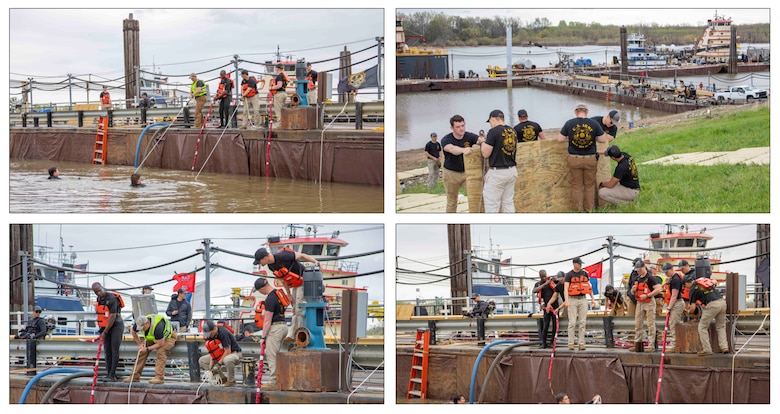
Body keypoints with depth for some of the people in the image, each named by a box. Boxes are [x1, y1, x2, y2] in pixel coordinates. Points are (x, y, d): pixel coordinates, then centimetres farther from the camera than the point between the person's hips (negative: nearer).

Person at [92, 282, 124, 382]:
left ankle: (112, 375, -12)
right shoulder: (99, 299, 6)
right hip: (106, 327, 8)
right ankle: (109, 374, 9)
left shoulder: (111, 298, -20)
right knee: (107, 351, 5)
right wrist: (102, 329, 14)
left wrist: (105, 332, -19)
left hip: (116, 325, -8)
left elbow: (112, 317, -22)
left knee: (114, 351, -10)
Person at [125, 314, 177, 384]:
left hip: (169, 336, -7)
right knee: (142, 352, -7)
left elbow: (160, 344, -33)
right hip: (153, 337, 7)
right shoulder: (139, 323, -21)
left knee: (160, 351, -31)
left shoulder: (157, 326, -42)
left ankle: (159, 377, -30)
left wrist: (147, 349, -29)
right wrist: (140, 344, -5)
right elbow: (134, 333, 3)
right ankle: (135, 376, -3)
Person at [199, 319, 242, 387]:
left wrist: (219, 364, -27)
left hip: (235, 353, -8)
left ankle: (231, 380, -17)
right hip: (221, 354, 8)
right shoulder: (209, 336, -5)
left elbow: (228, 351, -27)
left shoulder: (223, 333, -28)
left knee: (227, 360, -44)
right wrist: (211, 365, -14)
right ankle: (222, 378, -2)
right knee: (201, 361, -1)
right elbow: (212, 351, -1)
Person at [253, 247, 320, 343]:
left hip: (303, 282, -9)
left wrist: (315, 261, -33)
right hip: (295, 285, 9)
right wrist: (289, 295, 10)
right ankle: (292, 335, 9)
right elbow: (283, 279, 11)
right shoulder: (271, 266, 0)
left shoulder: (282, 256, -27)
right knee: (295, 310, 8)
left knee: (299, 310, -11)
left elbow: (302, 255, -20)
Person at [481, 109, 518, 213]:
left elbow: (485, 154, -13)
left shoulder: (494, 131, -14)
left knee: (491, 206, -3)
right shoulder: (512, 131, 8)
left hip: (497, 172, -7)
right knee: (508, 203, 13)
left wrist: (483, 142, 5)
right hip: (512, 170, 8)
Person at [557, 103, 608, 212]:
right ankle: (589, 210, 18)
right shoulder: (594, 124, -6)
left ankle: (578, 210, 14)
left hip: (574, 159, 0)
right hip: (590, 159, 0)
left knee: (576, 186, 11)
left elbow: (560, 139, -1)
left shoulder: (569, 123, -6)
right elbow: (603, 140, -1)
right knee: (590, 185, 13)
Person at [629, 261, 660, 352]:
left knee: (650, 325, -5)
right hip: (639, 303, 8)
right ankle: (637, 344, 13)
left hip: (649, 303, -8)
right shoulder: (638, 279, 14)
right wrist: (633, 289, -2)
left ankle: (651, 345, -5)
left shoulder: (650, 278, -10)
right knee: (638, 324, 8)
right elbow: (633, 293, 22)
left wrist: (647, 295, -22)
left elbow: (658, 289, -18)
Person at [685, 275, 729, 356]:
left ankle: (707, 349, 4)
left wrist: (689, 311, 28)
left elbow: (693, 308, 3)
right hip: (722, 302, 7)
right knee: (721, 326, 20)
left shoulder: (693, 289, 4)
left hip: (712, 305, -7)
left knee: (702, 327, 8)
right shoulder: (702, 280, 23)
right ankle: (724, 347, 10)